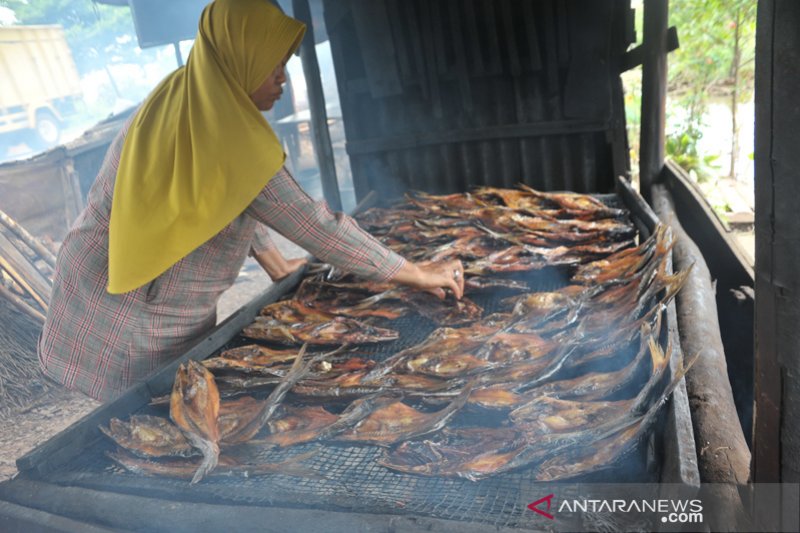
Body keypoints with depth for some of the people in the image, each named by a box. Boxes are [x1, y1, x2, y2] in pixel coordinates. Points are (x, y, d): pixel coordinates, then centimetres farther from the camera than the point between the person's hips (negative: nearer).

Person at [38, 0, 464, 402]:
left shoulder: (184, 100, 1)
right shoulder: (224, 132, -27)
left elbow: (237, 203, 11)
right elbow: (313, 224, -25)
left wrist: (277, 266, 16)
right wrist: (417, 274, -16)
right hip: (132, 322, -8)